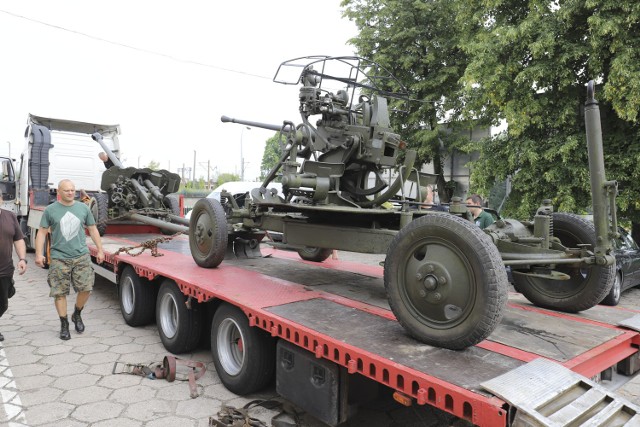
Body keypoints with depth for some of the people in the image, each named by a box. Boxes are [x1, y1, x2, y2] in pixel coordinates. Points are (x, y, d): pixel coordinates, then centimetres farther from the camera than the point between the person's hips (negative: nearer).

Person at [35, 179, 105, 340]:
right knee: (59, 293, 2)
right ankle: (64, 324, 16)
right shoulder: (50, 210, 1)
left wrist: (100, 250, 10)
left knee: (86, 288, -3)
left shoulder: (83, 208, 6)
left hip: (82, 256, 1)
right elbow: (42, 232, 4)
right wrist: (39, 253, -4)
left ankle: (77, 315, 23)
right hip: (59, 258, -1)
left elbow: (92, 229, 12)